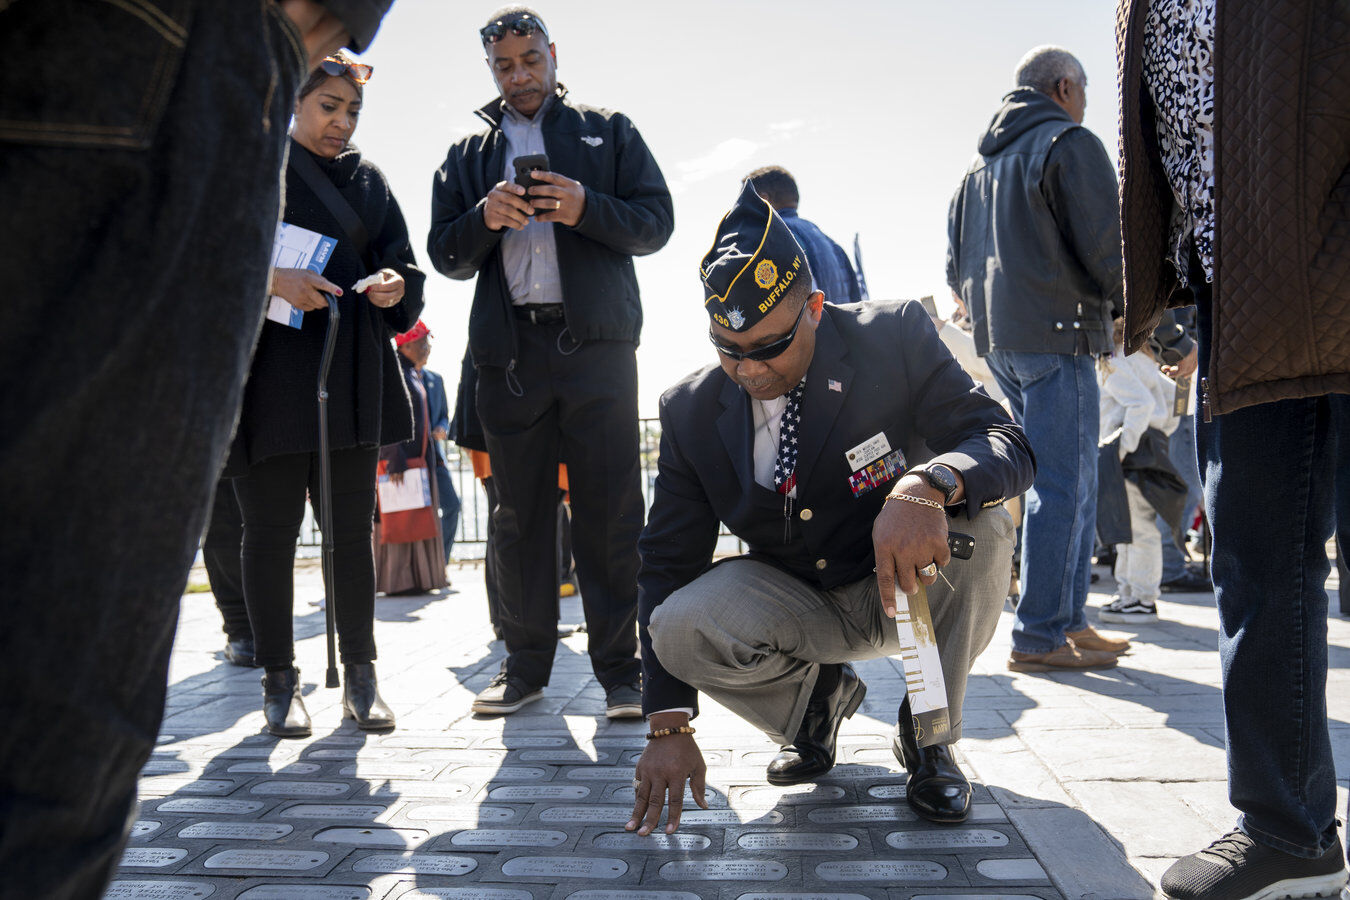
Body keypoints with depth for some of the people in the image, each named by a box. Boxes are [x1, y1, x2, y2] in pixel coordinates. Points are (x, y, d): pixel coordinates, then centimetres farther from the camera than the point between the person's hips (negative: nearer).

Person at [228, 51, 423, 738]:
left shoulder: (368, 180, 18)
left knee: (353, 531, 4)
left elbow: (401, 265, 16)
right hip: (269, 370, -3)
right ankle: (279, 681, 12)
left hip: (351, 376, 3)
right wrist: (273, 279, -19)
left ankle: (360, 678, 12)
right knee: (270, 532, 0)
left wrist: (396, 287, -6)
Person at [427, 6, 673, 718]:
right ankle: (525, 665, 14)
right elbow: (445, 255, 14)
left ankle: (621, 667, 1)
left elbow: (655, 224, 6)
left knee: (610, 510, -5)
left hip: (596, 340, -2)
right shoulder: (468, 154, 21)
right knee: (519, 511, 4)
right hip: (508, 347, 3)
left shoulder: (608, 131, 15)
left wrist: (586, 208, -12)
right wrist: (486, 218, -7)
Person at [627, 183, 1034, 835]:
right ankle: (818, 692, 7)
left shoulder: (895, 337, -17)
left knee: (982, 525, -32)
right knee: (677, 626, -27)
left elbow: (1008, 443, -20)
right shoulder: (691, 412, -12)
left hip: (903, 585, -1)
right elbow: (667, 565, -10)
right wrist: (668, 728, -18)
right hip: (794, 605, 1)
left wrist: (926, 486, -46)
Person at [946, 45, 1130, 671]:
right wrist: (1131, 308, 6)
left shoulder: (981, 162, 21)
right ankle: (1038, 638, -4)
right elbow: (1108, 250, -11)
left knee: (1068, 482, 14)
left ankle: (1067, 621, 17)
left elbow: (956, 267, 22)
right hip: (1056, 335, -9)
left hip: (997, 340, 9)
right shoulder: (1070, 144, -4)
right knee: (1064, 486, -6)